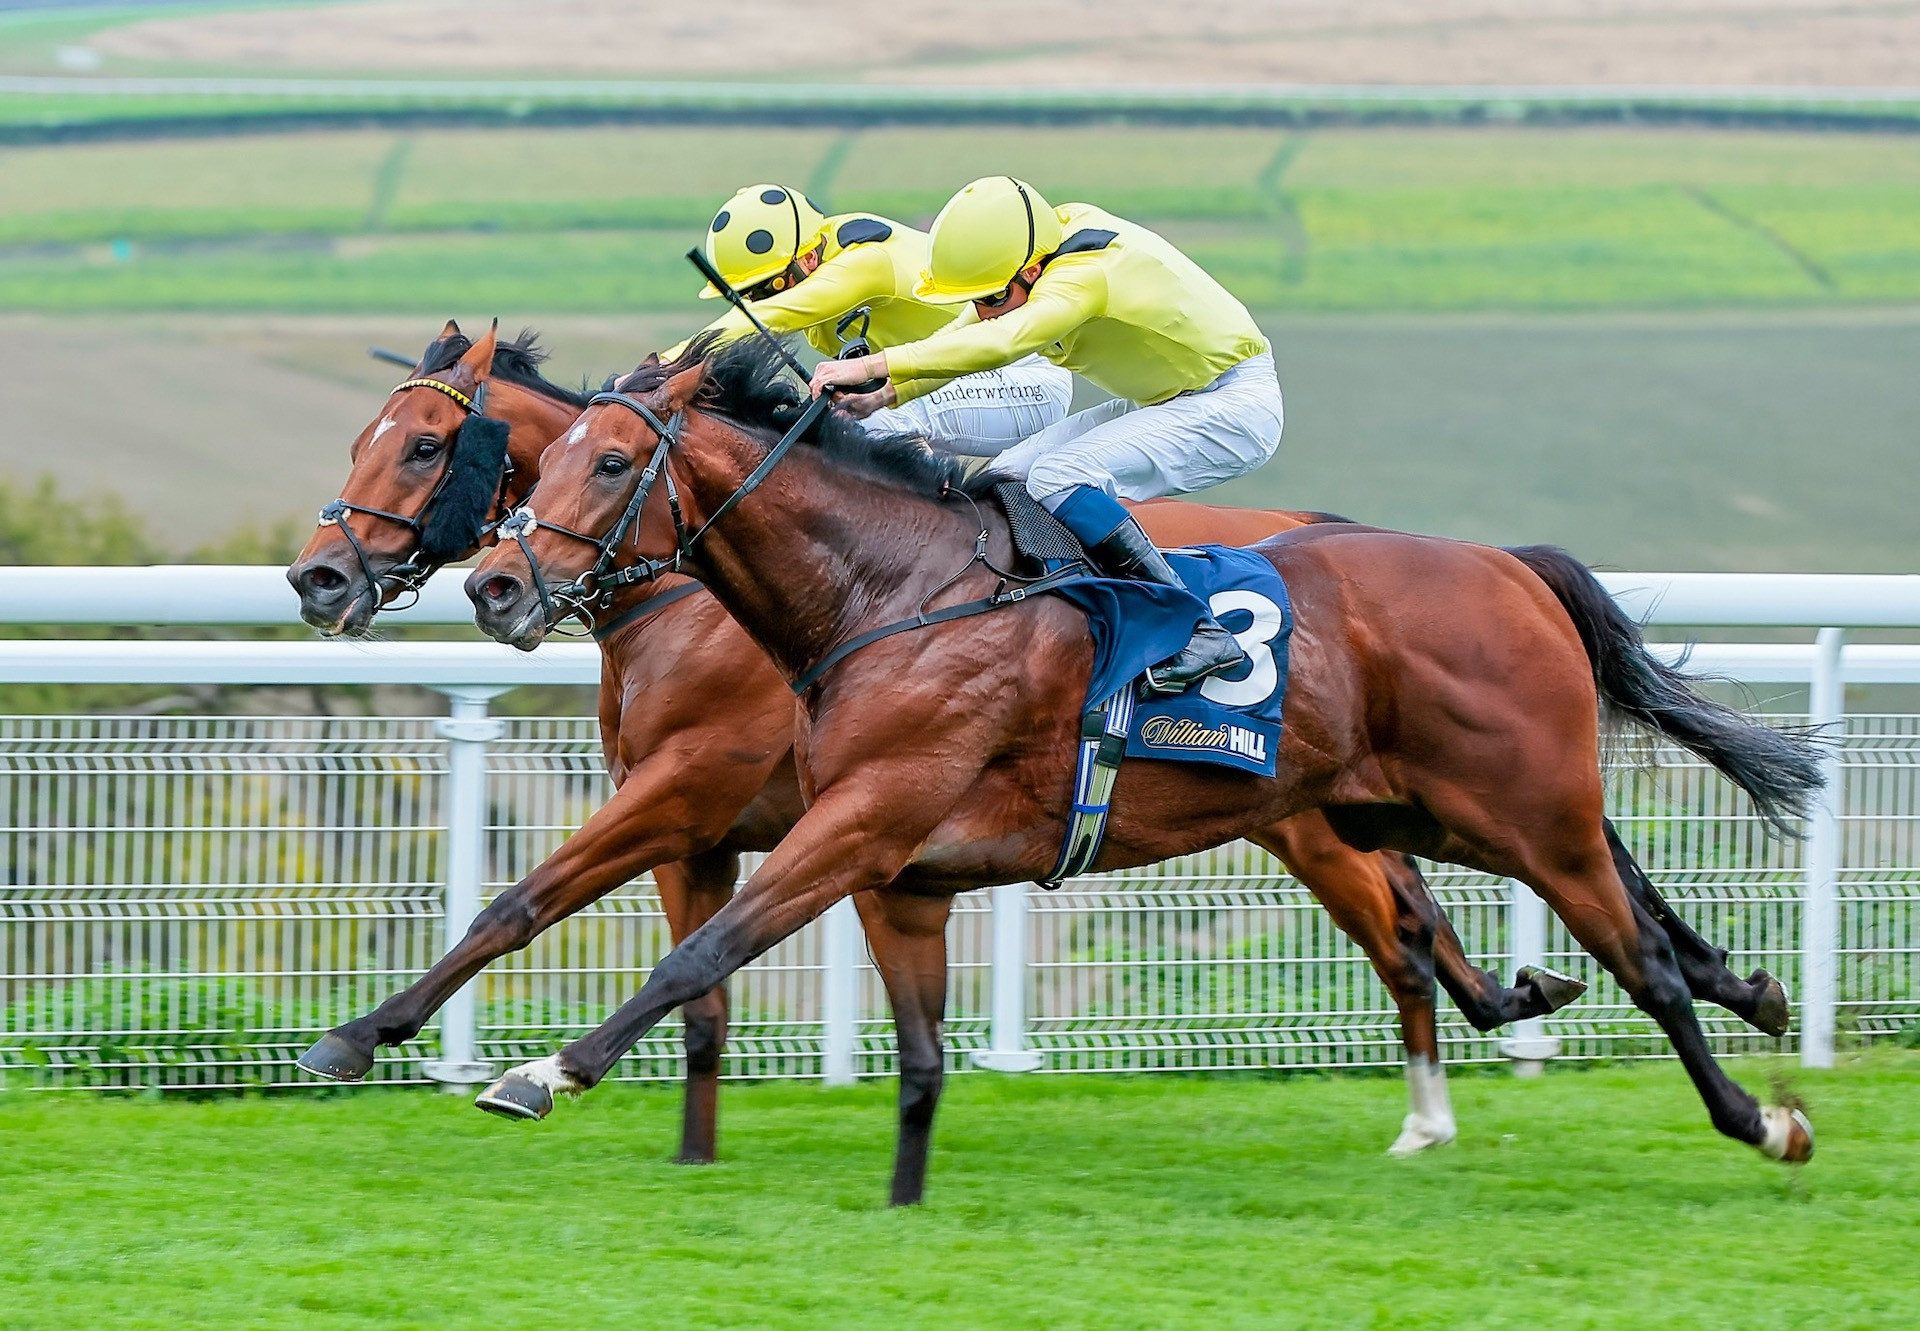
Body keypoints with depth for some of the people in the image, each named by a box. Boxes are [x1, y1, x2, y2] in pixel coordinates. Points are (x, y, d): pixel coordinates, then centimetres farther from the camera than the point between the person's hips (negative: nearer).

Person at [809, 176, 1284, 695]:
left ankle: (1203, 637, -27)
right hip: (1161, 402, 10)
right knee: (1009, 479, 2)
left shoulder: (1086, 274, -30)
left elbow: (1001, 341, -44)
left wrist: (873, 366, -47)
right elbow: (958, 339, 0)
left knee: (1057, 477, -26)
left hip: (1234, 406, -10)